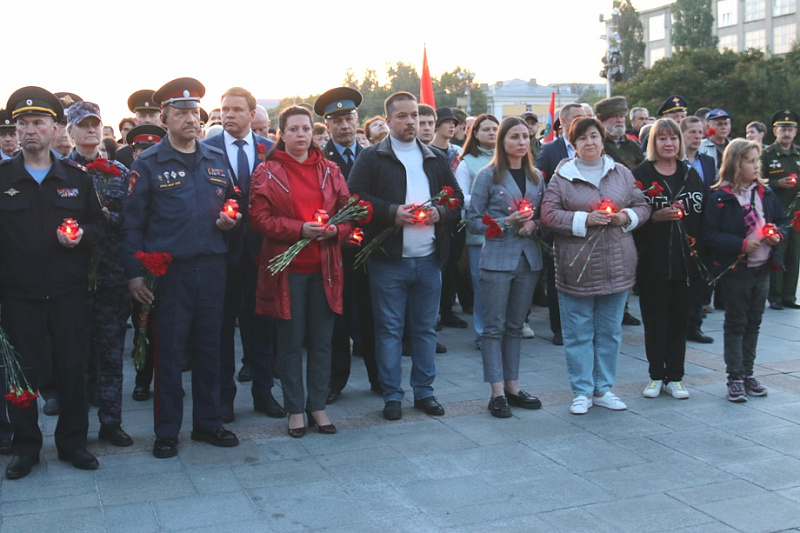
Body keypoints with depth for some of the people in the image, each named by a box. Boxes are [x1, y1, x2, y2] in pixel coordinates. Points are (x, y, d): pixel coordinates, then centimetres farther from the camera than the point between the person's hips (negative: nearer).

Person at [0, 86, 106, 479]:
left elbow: (98, 225, 10)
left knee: (73, 368, 6)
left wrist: (83, 235, -11)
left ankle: (72, 442, 23)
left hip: (69, 292, 1)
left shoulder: (76, 177, 6)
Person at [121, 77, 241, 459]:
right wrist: (134, 273, -8)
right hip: (169, 270, -4)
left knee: (209, 348, 11)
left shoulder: (217, 161, 11)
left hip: (212, 268, 4)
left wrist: (230, 220, -2)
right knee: (169, 351, 2)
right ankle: (166, 431, 14)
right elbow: (132, 223, -2)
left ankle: (207, 423, 23)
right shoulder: (148, 164, -1)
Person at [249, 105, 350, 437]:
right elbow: (259, 217, -5)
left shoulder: (330, 171, 11)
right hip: (286, 268, -2)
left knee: (321, 340, 6)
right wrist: (299, 229, -17)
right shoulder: (266, 173, 2)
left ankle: (318, 405, 19)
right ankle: (295, 409, 15)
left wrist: (335, 230, -11)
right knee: (291, 341, 4)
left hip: (324, 267, 3)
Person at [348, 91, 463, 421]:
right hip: (388, 260, -4)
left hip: (429, 259, 4)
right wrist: (391, 212, -20)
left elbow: (457, 197, 14)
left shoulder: (435, 160, 14)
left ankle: (424, 391, 22)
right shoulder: (372, 158, 0)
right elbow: (356, 196, -10)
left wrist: (441, 212, -7)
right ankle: (391, 395, 14)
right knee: (389, 329, 3)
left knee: (426, 328, 11)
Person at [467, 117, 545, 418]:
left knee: (515, 326, 12)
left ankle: (513, 386, 20)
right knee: (494, 327, -1)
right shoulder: (488, 176, -3)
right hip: (497, 259, -5)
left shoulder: (536, 177, 10)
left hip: (528, 259, 5)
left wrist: (534, 224, -6)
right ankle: (497, 392, 3)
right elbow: (473, 221, -5)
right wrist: (507, 222, -17)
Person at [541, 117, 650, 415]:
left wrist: (627, 217, -8)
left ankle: (603, 389, 24)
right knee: (579, 333, 3)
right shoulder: (562, 176, 0)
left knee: (610, 331, 11)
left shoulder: (621, 173, 10)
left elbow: (642, 207, 13)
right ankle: (582, 392, 15)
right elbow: (549, 214, -7)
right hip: (577, 267, -3)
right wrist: (585, 220, -17)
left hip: (616, 266, 3)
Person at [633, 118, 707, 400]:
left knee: (679, 320, 7)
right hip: (652, 260, -3)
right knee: (655, 320, 3)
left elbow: (703, 216, 10)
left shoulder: (691, 175, 11)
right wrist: (656, 217, -21)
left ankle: (674, 377, 18)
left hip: (685, 260, 3)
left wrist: (700, 250, 1)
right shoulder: (641, 174, -1)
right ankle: (656, 376, 18)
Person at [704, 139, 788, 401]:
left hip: (762, 268, 6)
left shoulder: (765, 192, 6)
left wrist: (778, 234, -7)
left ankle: (747, 373, 24)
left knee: (753, 323, 13)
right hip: (735, 269, -5)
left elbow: (782, 220, 15)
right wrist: (741, 244, -24)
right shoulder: (720, 197, -11)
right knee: (735, 323, 2)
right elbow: (710, 234, -15)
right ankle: (735, 378, 9)